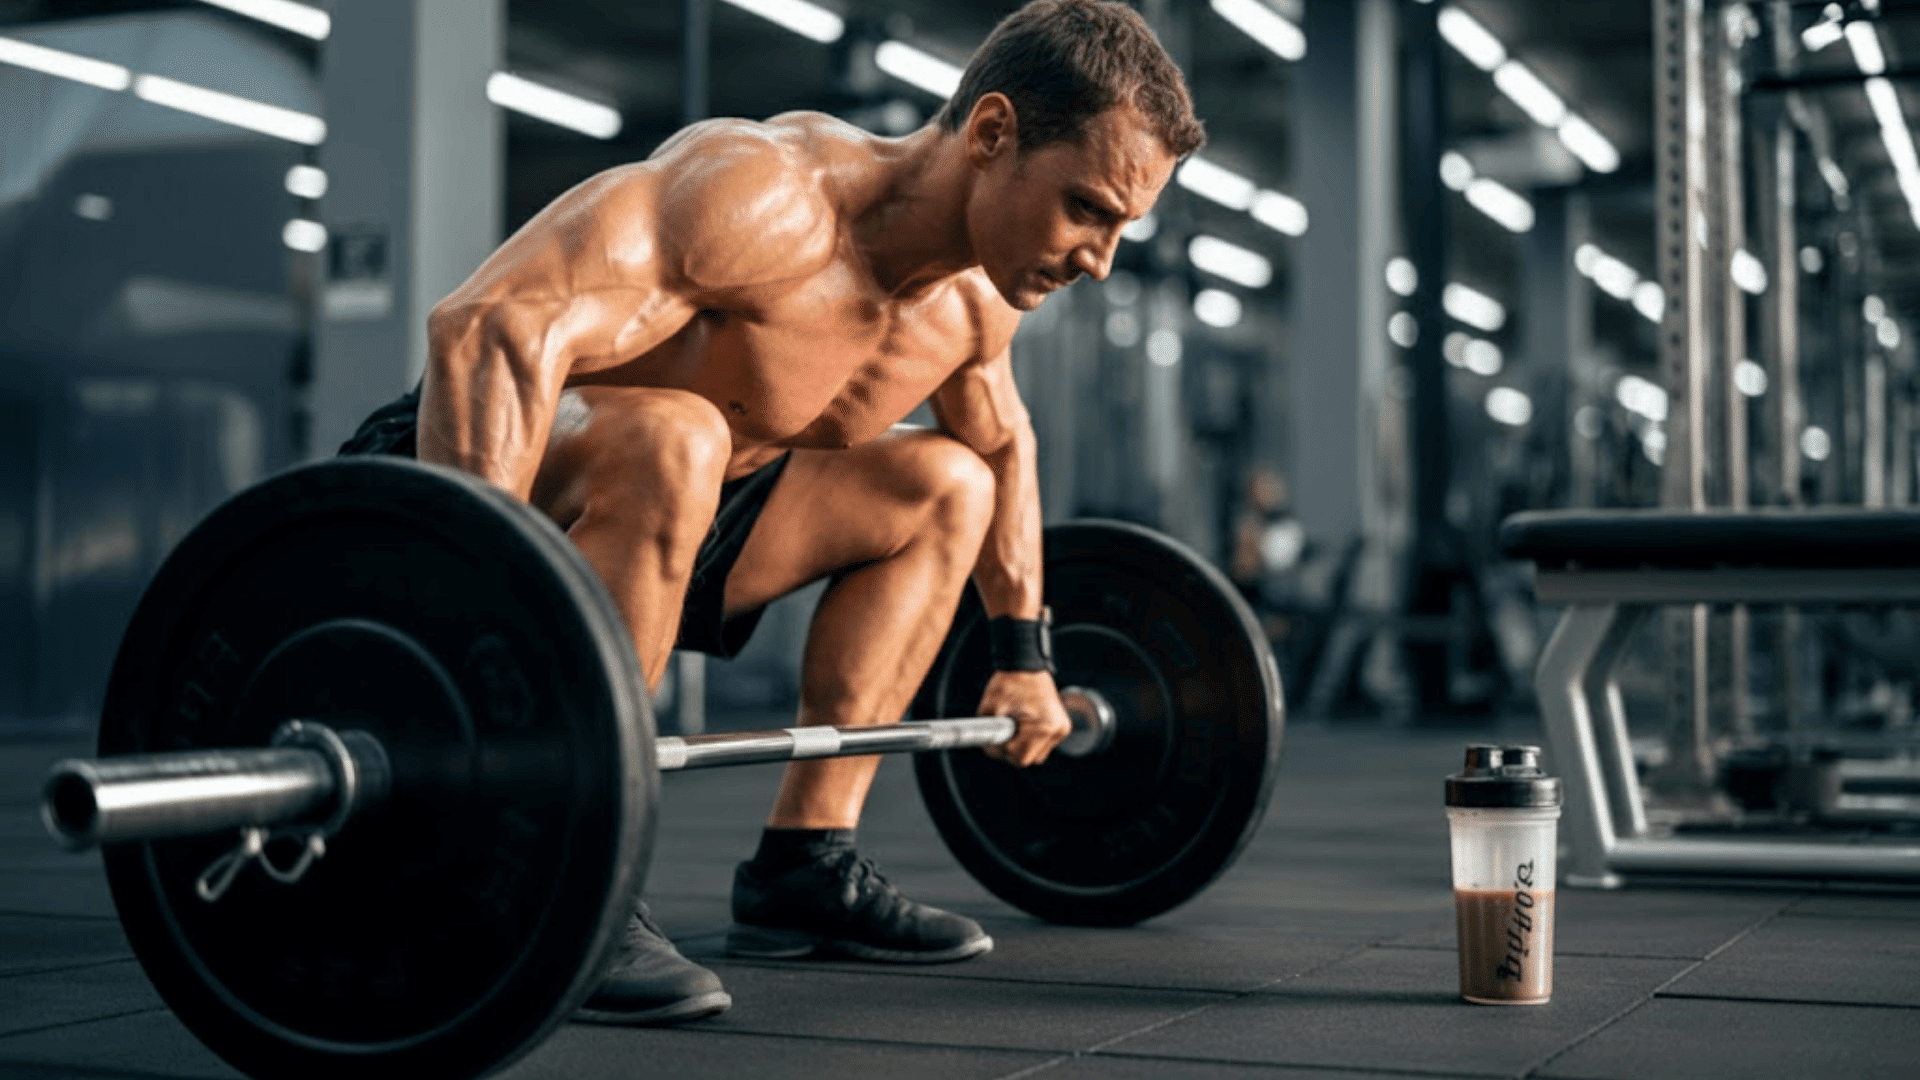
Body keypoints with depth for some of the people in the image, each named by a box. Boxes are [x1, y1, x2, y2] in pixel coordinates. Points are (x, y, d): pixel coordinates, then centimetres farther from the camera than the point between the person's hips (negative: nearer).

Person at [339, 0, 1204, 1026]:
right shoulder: (769, 197, -29)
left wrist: (1022, 656, 22)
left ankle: (803, 864, 6)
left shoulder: (974, 299, -1)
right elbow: (492, 328, -41)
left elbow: (1002, 442, 23)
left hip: (647, 514, 9)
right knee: (672, 438, -38)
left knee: (947, 485, 9)